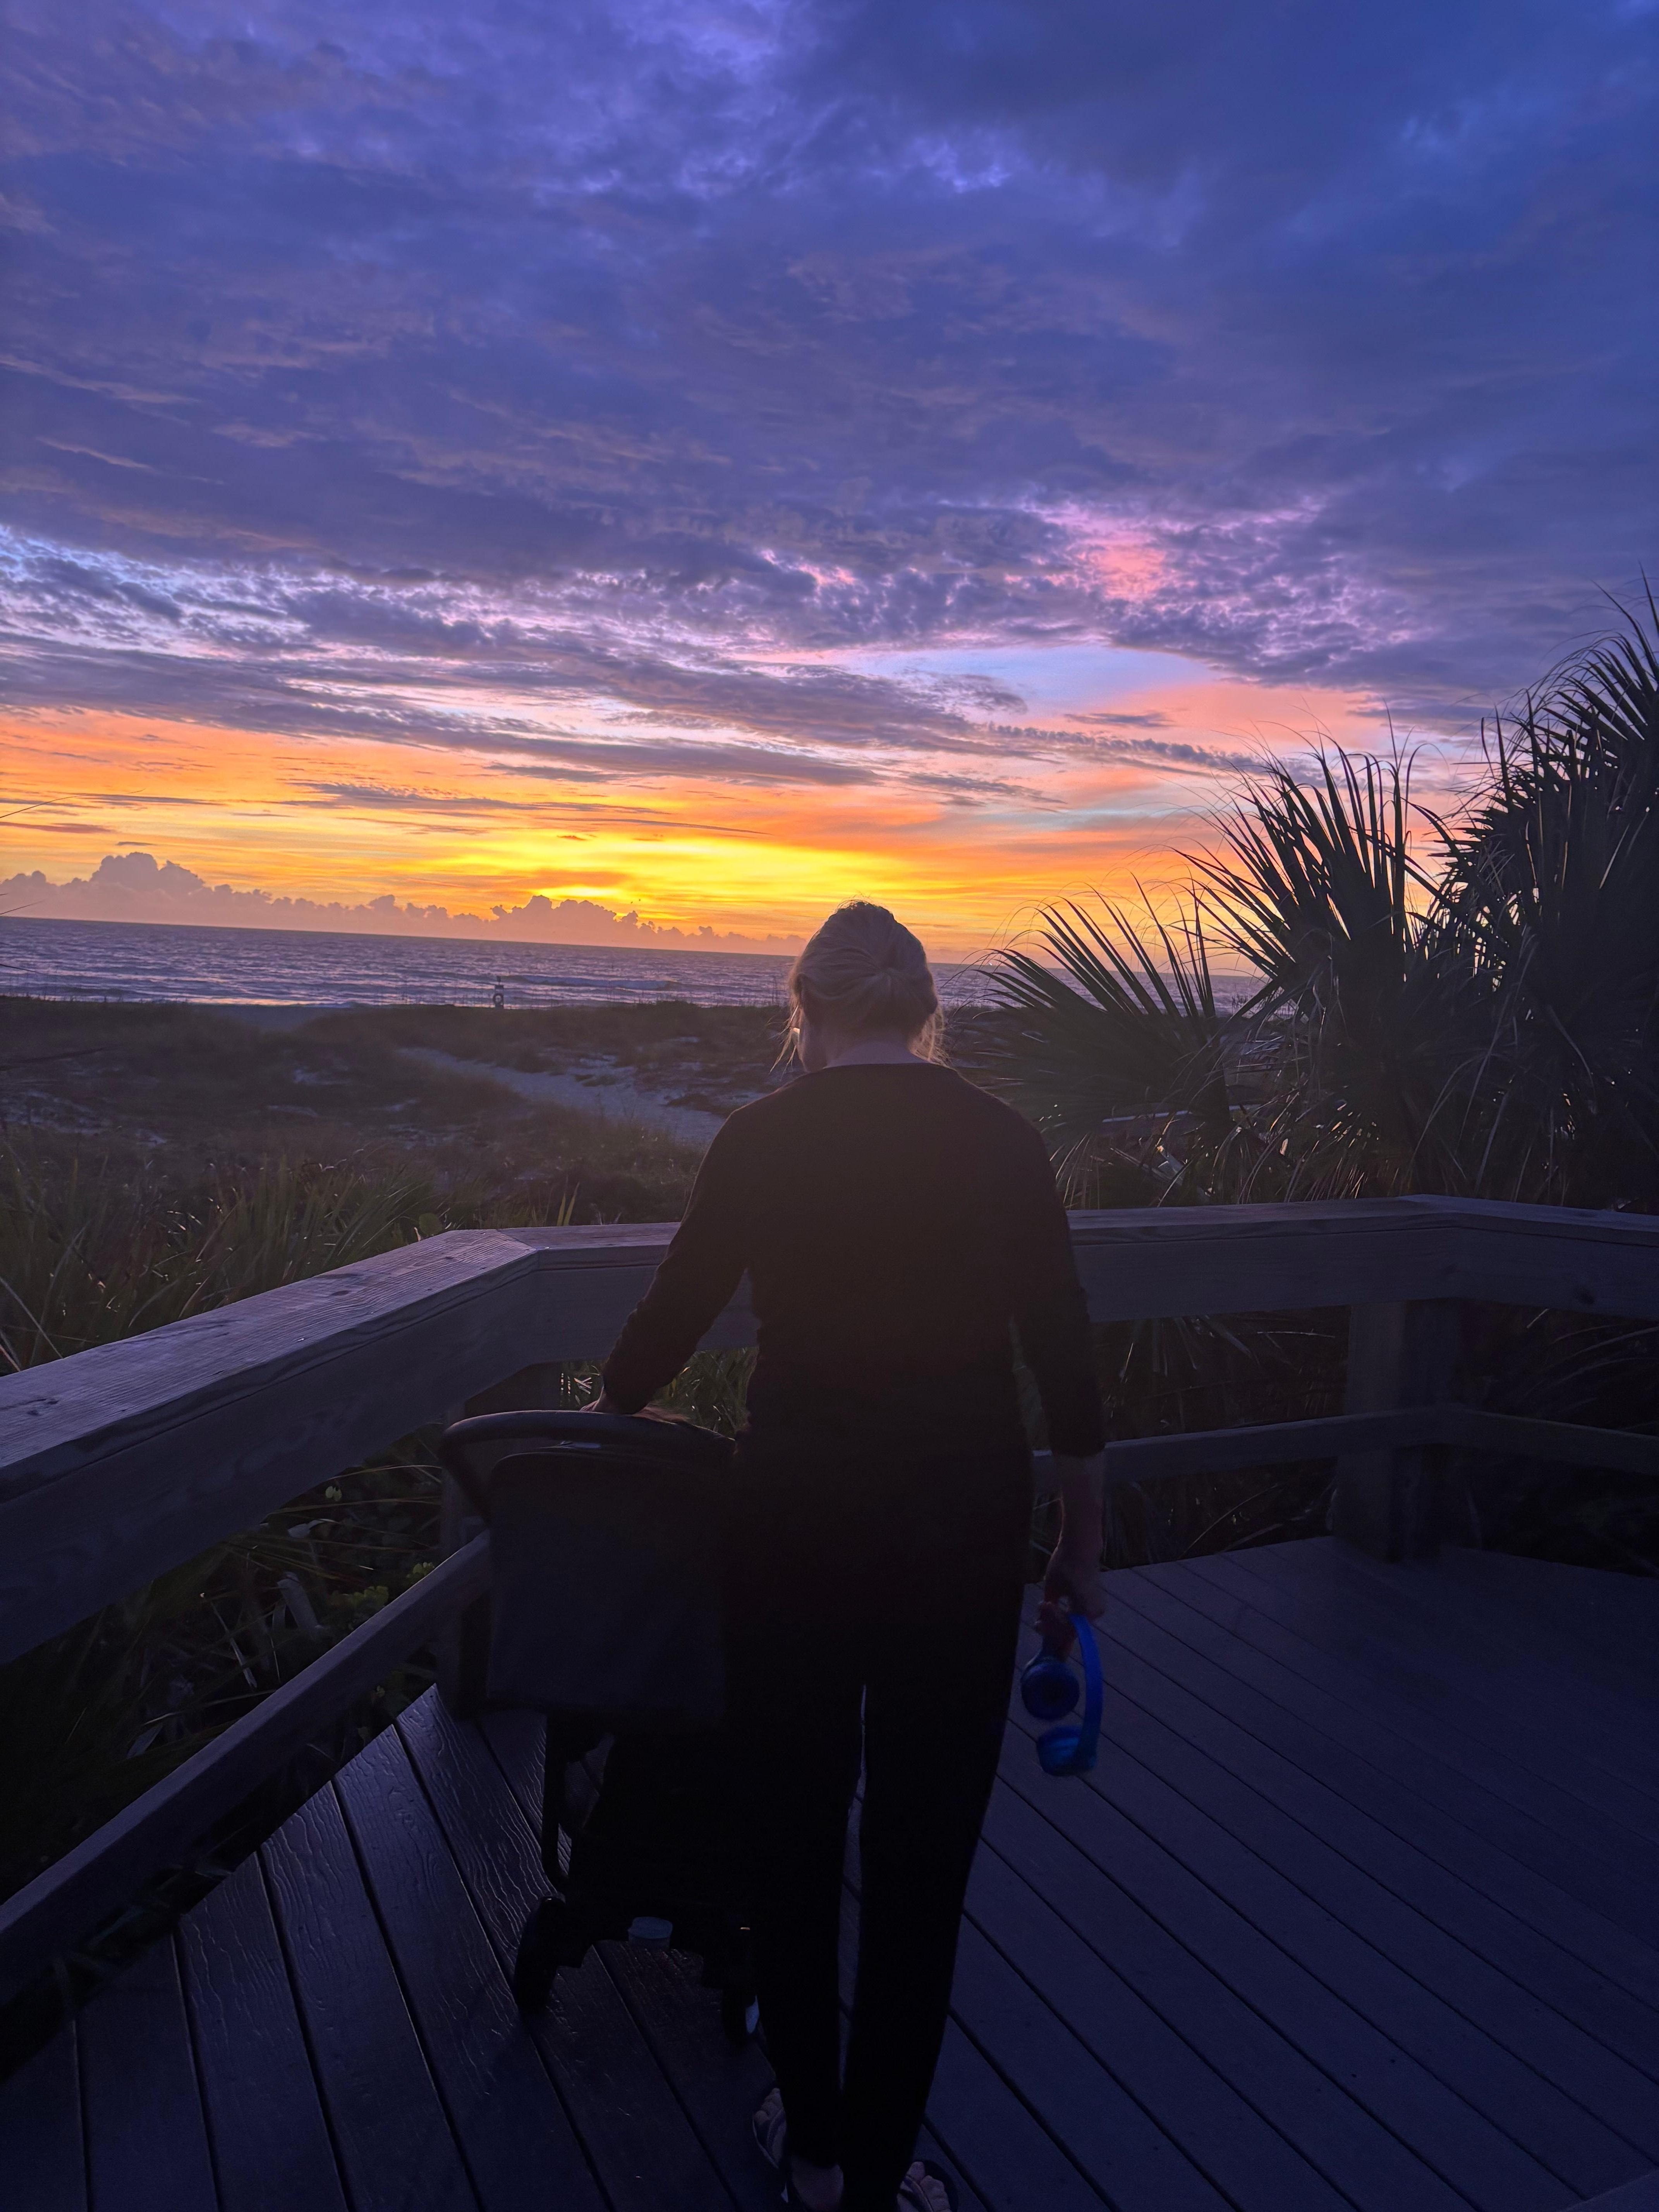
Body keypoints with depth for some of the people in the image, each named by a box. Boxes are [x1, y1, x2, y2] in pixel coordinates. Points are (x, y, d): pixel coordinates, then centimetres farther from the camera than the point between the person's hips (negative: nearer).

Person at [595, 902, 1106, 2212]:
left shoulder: (760, 1138, -4)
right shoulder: (1003, 1140, -3)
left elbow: (675, 1312, 6)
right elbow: (1065, 1359, -1)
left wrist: (612, 1411, 27)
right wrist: (1084, 1546, 10)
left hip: (797, 1506, 0)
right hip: (963, 1513, 1)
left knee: (795, 1828, 19)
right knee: (924, 1847, 15)